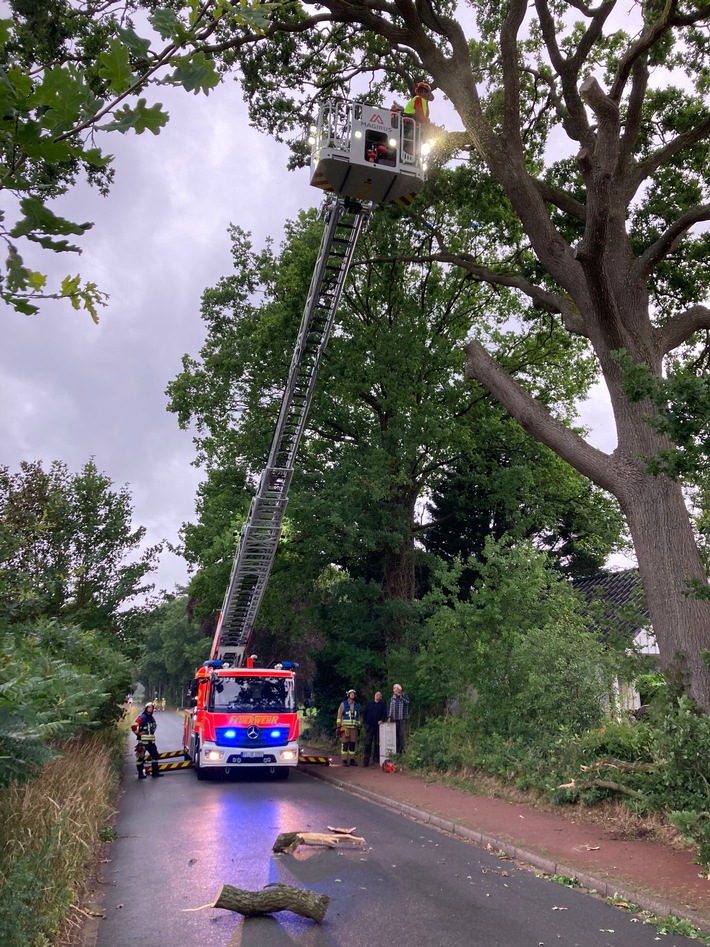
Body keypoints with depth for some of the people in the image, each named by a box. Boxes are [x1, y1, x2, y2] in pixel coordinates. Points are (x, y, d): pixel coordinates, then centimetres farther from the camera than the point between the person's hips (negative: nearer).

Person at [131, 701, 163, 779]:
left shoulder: (152, 718, 12)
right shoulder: (141, 717, -12)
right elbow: (133, 726, -22)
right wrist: (138, 734, -15)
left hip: (151, 741, 8)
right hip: (143, 741, -7)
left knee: (155, 755, 10)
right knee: (140, 757, -1)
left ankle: (155, 772, 19)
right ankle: (140, 773, 7)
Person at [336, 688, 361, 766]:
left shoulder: (357, 705, 15)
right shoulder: (343, 704, 3)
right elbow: (339, 715, -1)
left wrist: (358, 727, 15)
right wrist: (338, 726, -7)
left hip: (354, 727, 4)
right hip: (345, 727, -4)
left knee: (353, 744, 3)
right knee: (345, 744, -5)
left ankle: (352, 760, 10)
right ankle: (344, 760, -1)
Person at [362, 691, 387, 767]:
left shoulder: (383, 704, 8)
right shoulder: (369, 703, 11)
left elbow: (385, 714, 0)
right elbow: (364, 713, 11)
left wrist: (382, 720, -18)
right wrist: (365, 723, 1)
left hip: (378, 726, 0)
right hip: (369, 726, 0)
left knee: (377, 744, 3)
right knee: (368, 744, -3)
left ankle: (376, 760, 11)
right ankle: (366, 761, -1)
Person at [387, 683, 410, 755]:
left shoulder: (404, 696, 0)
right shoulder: (392, 698, 11)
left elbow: (407, 701, -21)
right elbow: (390, 707, 11)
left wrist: (400, 695, -19)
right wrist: (389, 717, 2)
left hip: (402, 719, -4)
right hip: (394, 719, 4)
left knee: (402, 734, -5)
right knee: (395, 734, 5)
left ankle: (403, 750, 0)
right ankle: (397, 750, 13)